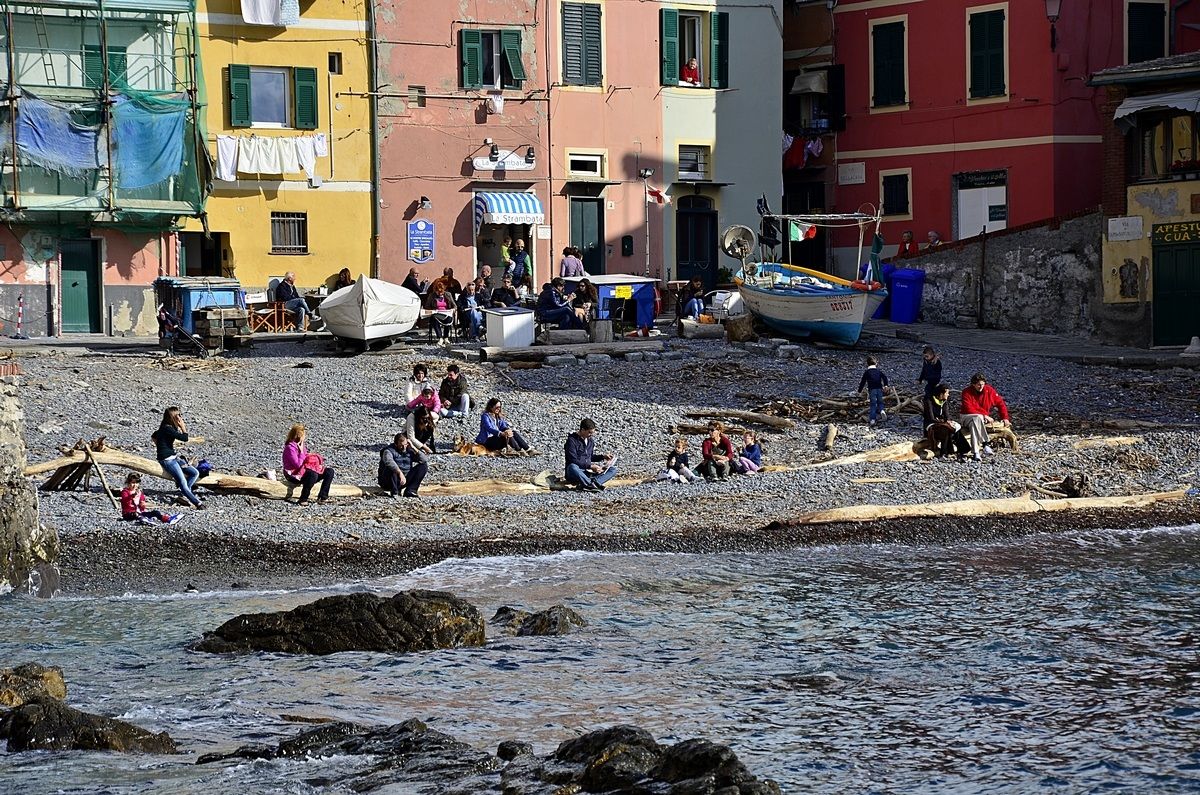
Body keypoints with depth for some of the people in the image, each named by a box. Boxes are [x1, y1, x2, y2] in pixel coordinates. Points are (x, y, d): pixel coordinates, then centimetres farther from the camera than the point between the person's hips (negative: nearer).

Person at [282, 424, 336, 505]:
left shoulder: (301, 445, 10)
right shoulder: (290, 448, -18)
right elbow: (298, 465, -24)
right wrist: (301, 452, -20)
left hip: (304, 470, 9)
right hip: (294, 475, -9)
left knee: (329, 471, -2)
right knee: (313, 475, -40)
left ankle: (322, 497, -6)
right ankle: (303, 500, -30)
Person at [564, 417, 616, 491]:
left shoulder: (591, 440, 14)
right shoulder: (572, 440, -9)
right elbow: (574, 461, -17)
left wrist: (603, 457, 10)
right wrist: (590, 466, -22)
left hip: (588, 471, 7)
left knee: (613, 469, -9)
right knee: (572, 467, -41)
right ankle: (593, 485, -46)